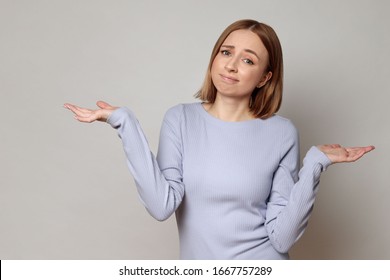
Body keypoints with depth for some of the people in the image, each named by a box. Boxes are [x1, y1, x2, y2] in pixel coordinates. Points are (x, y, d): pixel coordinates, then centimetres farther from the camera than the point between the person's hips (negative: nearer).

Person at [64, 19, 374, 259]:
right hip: (197, 265, 1)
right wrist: (126, 124, -20)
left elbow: (282, 236, -12)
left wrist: (315, 165, -19)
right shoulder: (180, 119, -6)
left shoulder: (281, 133, -9)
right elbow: (162, 205, -19)